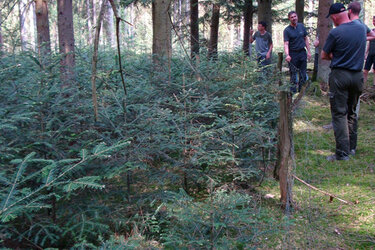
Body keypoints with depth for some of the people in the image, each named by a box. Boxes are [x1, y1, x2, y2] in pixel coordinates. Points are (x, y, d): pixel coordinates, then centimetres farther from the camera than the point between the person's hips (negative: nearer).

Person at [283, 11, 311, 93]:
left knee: (303, 73, 7)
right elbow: (286, 44, -15)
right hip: (293, 54, -4)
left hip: (302, 52, 4)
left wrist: (308, 51, 8)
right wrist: (287, 55, -31)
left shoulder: (301, 26, 6)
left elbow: (306, 39, 13)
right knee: (293, 74, 1)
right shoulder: (287, 30, -7)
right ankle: (293, 92, 9)